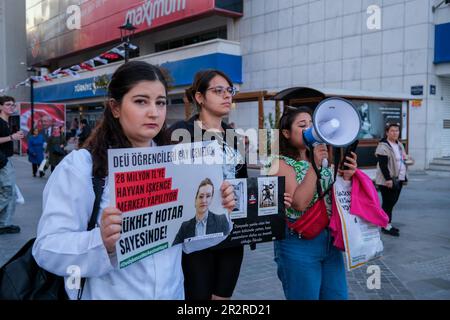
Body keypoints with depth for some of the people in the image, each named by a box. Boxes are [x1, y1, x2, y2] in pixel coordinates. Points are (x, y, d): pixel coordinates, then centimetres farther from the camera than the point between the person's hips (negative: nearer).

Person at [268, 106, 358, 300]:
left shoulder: (321, 159, 8)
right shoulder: (282, 163, -9)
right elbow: (299, 203, -22)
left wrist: (347, 177, -9)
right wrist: (314, 166, -22)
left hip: (330, 239, 6)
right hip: (299, 243, -6)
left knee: (337, 296, 14)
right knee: (306, 296, 7)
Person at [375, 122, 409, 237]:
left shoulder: (399, 145, 15)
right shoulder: (383, 146, -14)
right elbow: (382, 165, -19)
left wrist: (404, 177, 18)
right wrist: (388, 179, -23)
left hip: (398, 180, 9)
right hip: (387, 181, -9)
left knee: (392, 202, 13)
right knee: (388, 203, -4)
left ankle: (387, 224, 22)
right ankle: (386, 226, 4)